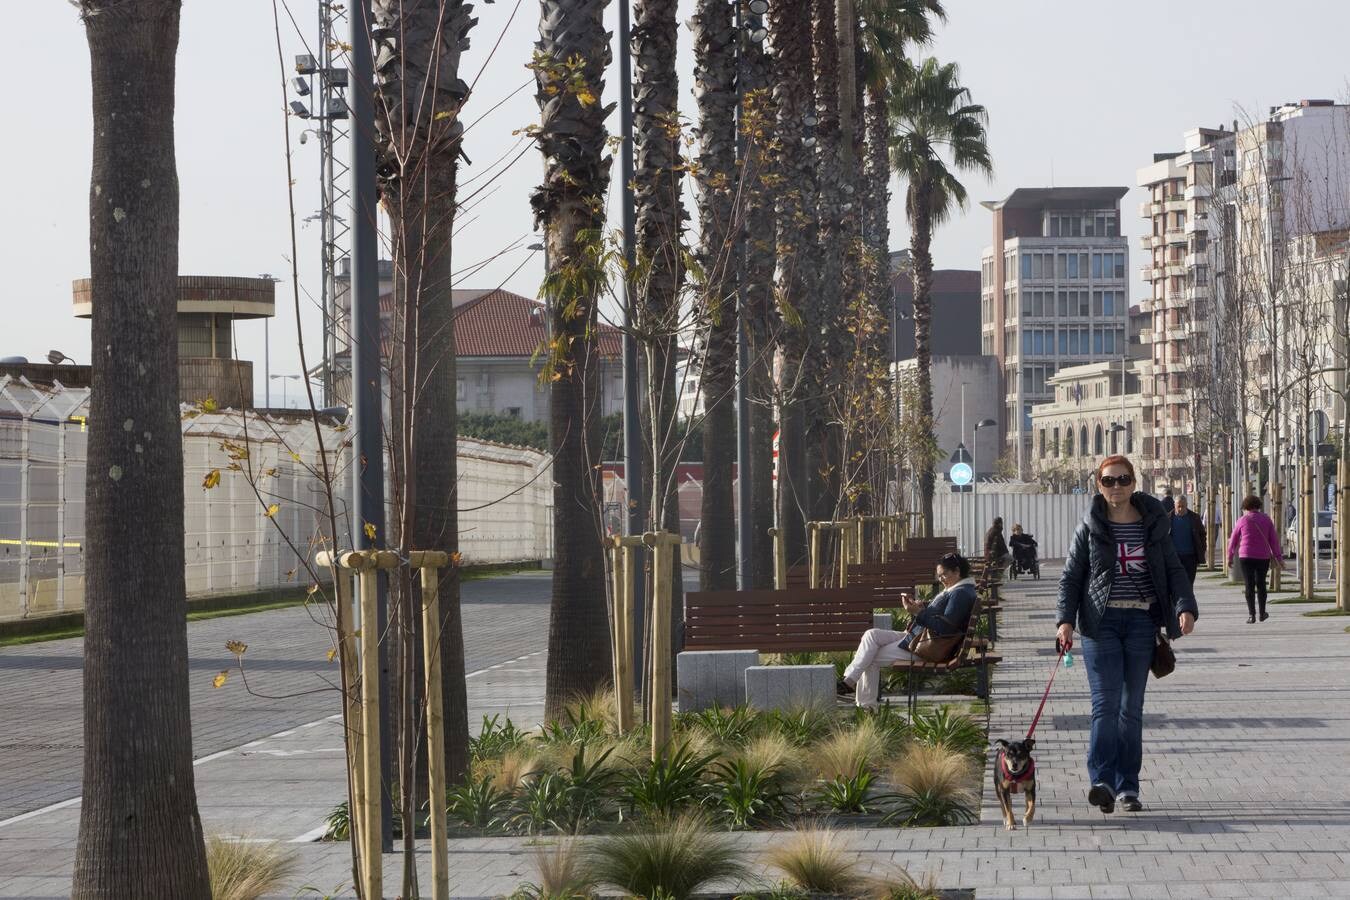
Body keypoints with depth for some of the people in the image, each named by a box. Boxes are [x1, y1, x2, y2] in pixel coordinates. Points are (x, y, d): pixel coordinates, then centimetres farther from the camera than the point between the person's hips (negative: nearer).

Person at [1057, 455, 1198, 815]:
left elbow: (1173, 569, 7)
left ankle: (1128, 787, 10)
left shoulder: (1152, 524, 7)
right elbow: (1071, 576, 4)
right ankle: (1102, 780, -21)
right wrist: (1065, 619, -8)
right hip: (1101, 621, -2)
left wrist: (1185, 607, -9)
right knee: (1106, 701, -14)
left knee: (1132, 706, 6)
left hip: (1141, 621, 2)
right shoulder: (1090, 527, 3)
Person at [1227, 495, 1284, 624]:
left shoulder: (1242, 520, 0)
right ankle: (1262, 613, 22)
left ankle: (1251, 615, -5)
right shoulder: (1266, 519, 4)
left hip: (1247, 556, -2)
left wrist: (1230, 557, 17)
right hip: (1263, 556, 2)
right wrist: (1278, 557, 3)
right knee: (1261, 584, 16)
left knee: (1250, 586, 1)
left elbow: (1233, 540, 6)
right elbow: (1274, 539, 1)